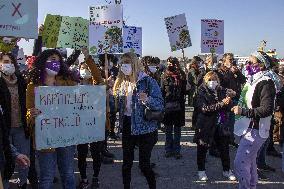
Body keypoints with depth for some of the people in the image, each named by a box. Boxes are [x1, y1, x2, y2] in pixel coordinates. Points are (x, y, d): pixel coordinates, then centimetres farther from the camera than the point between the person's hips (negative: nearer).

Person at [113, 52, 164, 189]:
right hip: (127, 127, 5)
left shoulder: (148, 81, -11)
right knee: (126, 162, 13)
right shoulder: (122, 83, 8)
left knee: (144, 164, -1)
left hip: (144, 128, -5)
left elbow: (160, 104, -15)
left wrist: (147, 100, -33)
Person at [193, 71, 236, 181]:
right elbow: (204, 108, -21)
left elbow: (228, 106, 13)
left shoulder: (220, 90, 7)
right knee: (203, 148, 7)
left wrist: (228, 100, -10)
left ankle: (226, 170, 27)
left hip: (220, 124, 4)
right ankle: (201, 171, 24)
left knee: (224, 147, 10)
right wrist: (221, 104, -26)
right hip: (206, 125, -4)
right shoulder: (202, 92, -8)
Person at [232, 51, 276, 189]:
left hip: (255, 130, -10)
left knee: (240, 163, -11)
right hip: (249, 128, 10)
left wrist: (243, 111, -23)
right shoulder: (253, 80, 13)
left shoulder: (266, 83, -17)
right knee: (249, 162, 20)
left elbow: (267, 109, -24)